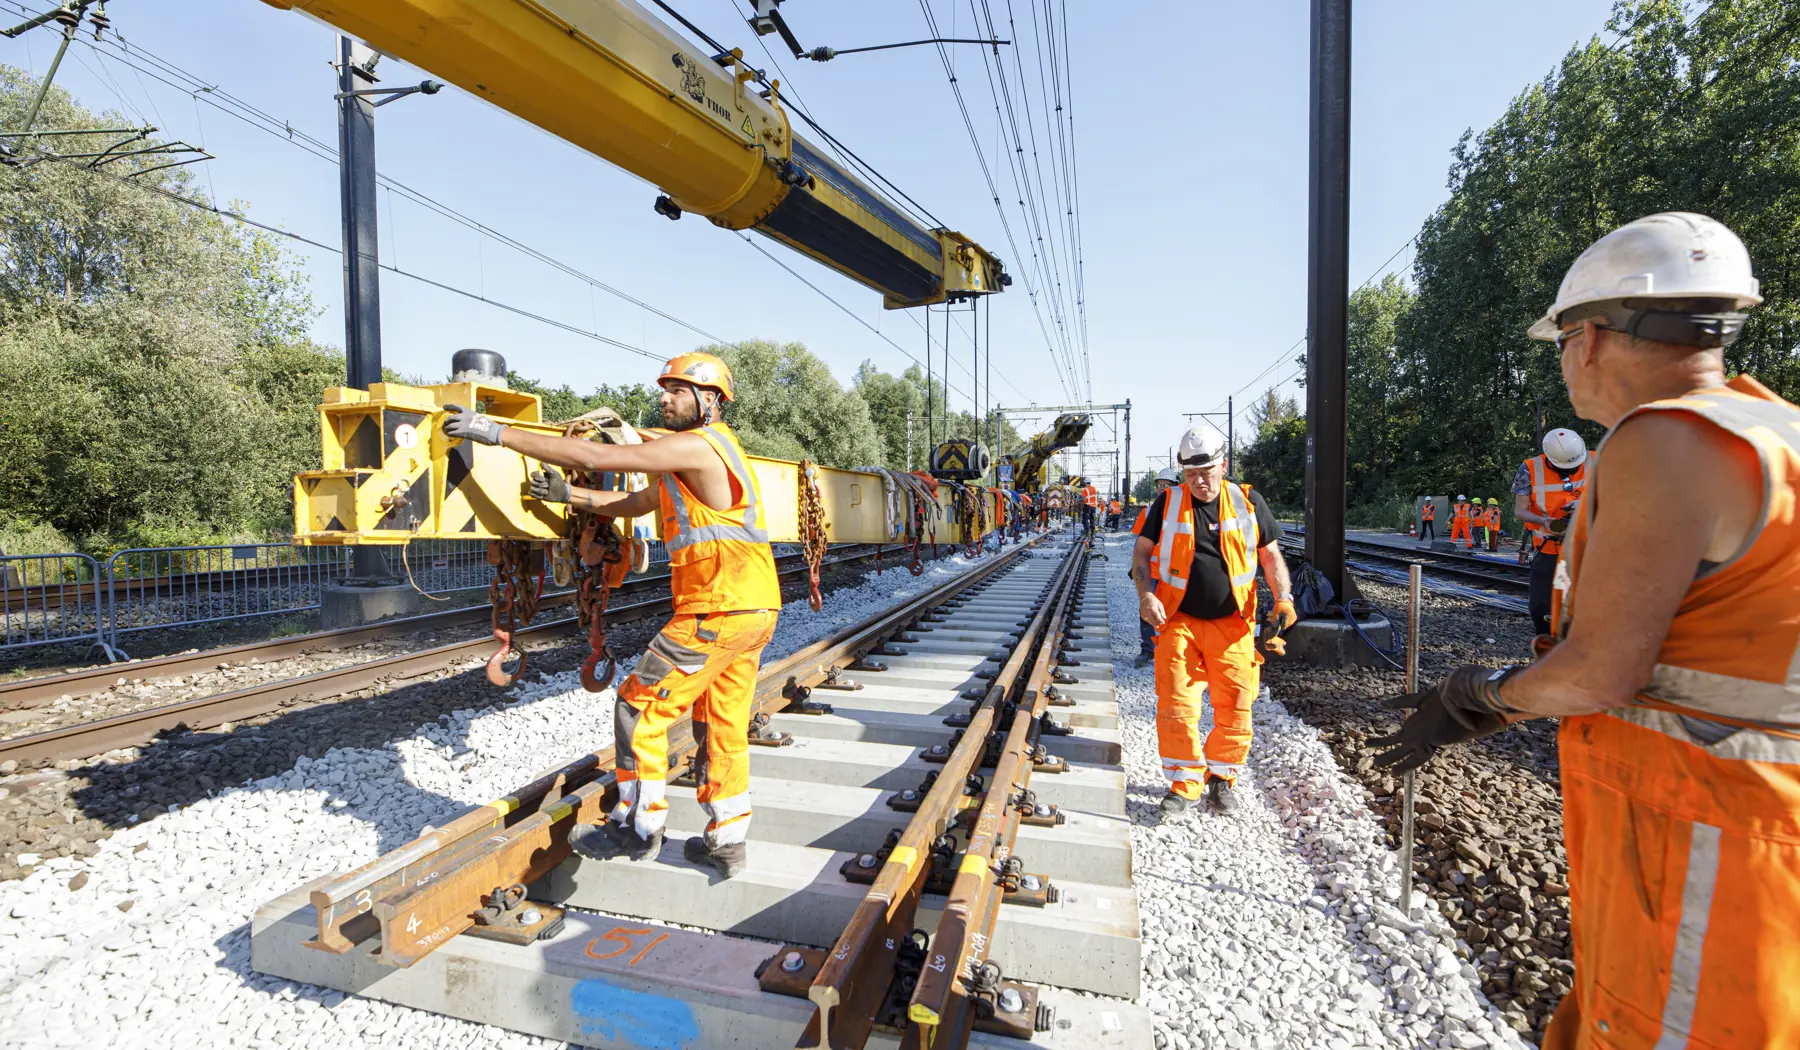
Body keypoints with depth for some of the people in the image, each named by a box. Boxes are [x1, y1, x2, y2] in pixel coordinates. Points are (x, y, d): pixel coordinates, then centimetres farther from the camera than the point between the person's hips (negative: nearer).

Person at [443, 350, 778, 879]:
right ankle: (727, 840, 26)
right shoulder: (709, 451, 21)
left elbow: (594, 456, -16)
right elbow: (636, 503, 23)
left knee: (639, 705, 3)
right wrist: (570, 495, 13)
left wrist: (498, 433, -11)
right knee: (723, 726, 16)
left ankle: (638, 827, 16)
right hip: (752, 610, 10)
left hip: (718, 610, -10)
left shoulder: (697, 445, -12)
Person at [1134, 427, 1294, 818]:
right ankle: (1184, 782, 11)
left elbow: (1271, 555, 11)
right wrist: (1146, 594, -9)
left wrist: (1284, 599, -2)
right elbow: (1142, 552, 6)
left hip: (1232, 625, 1)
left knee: (1234, 707, 3)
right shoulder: (1167, 504, 0)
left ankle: (1221, 778, 25)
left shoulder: (1247, 503, 3)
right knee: (1176, 705, -5)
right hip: (1179, 621, -1)